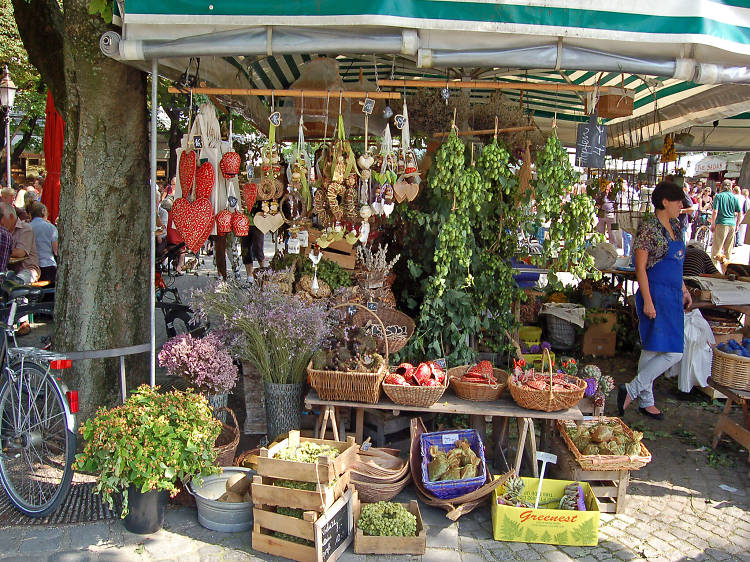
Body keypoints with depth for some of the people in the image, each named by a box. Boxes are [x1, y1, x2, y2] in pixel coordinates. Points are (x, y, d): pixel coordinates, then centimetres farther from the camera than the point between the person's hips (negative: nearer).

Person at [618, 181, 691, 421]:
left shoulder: (674, 227, 14)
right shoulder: (648, 228, -13)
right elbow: (640, 268, -16)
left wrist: (684, 290, 24)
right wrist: (647, 301, -20)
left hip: (673, 296, 9)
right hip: (656, 295, -9)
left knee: (651, 351, 13)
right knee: (673, 353, -12)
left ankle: (645, 400, 21)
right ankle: (632, 390, -4)